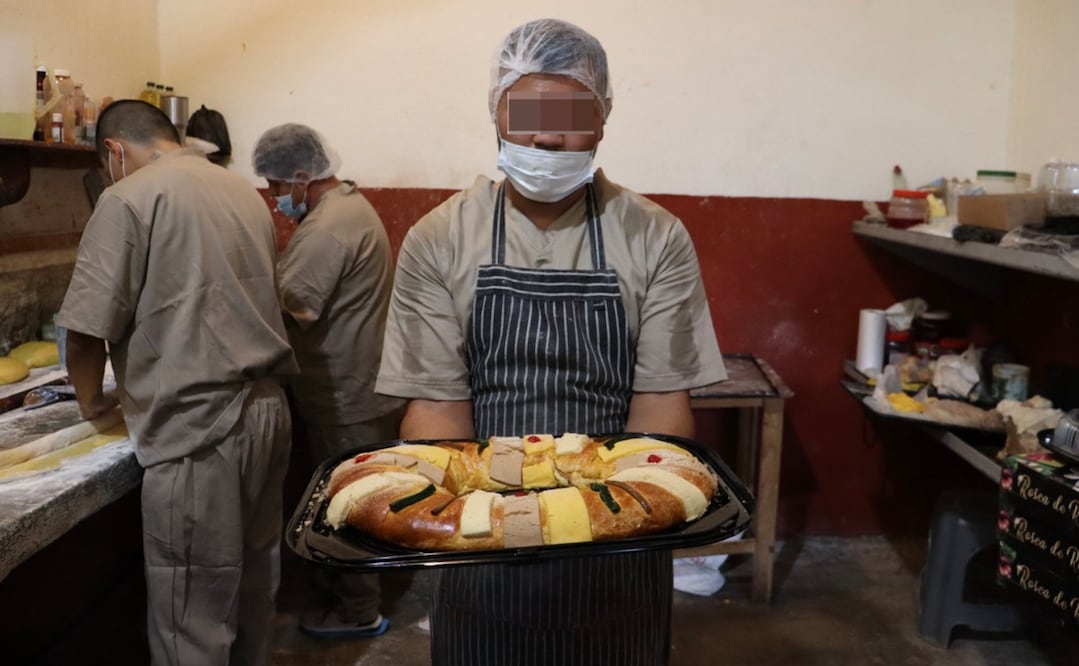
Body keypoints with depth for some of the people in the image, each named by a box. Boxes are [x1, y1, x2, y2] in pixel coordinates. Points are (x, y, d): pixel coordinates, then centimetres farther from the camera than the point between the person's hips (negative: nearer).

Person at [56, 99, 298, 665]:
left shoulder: (129, 199, -9)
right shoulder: (245, 191, 13)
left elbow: (86, 333, -12)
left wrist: (91, 400, 8)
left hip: (198, 430, -8)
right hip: (268, 411, 8)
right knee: (253, 587, 21)